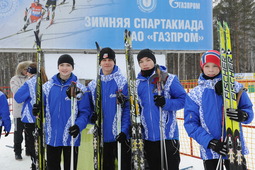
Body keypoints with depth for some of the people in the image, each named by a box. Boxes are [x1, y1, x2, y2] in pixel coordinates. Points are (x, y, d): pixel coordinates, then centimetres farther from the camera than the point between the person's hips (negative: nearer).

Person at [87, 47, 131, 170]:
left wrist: (124, 130, -16)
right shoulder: (93, 85, 7)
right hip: (102, 136, 4)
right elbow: (89, 107, 12)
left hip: (120, 135, -4)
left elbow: (128, 108, -9)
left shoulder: (123, 82, -5)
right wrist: (92, 116, -9)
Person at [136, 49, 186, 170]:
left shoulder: (169, 79, -4)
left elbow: (183, 99, -6)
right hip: (148, 137, 4)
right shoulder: (138, 83, 9)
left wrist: (166, 103, -21)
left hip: (168, 135, -4)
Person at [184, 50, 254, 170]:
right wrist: (210, 142, -15)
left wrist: (243, 115, -21)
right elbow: (191, 124, -2)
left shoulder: (235, 87, 2)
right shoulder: (195, 94, 0)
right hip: (209, 151, 0)